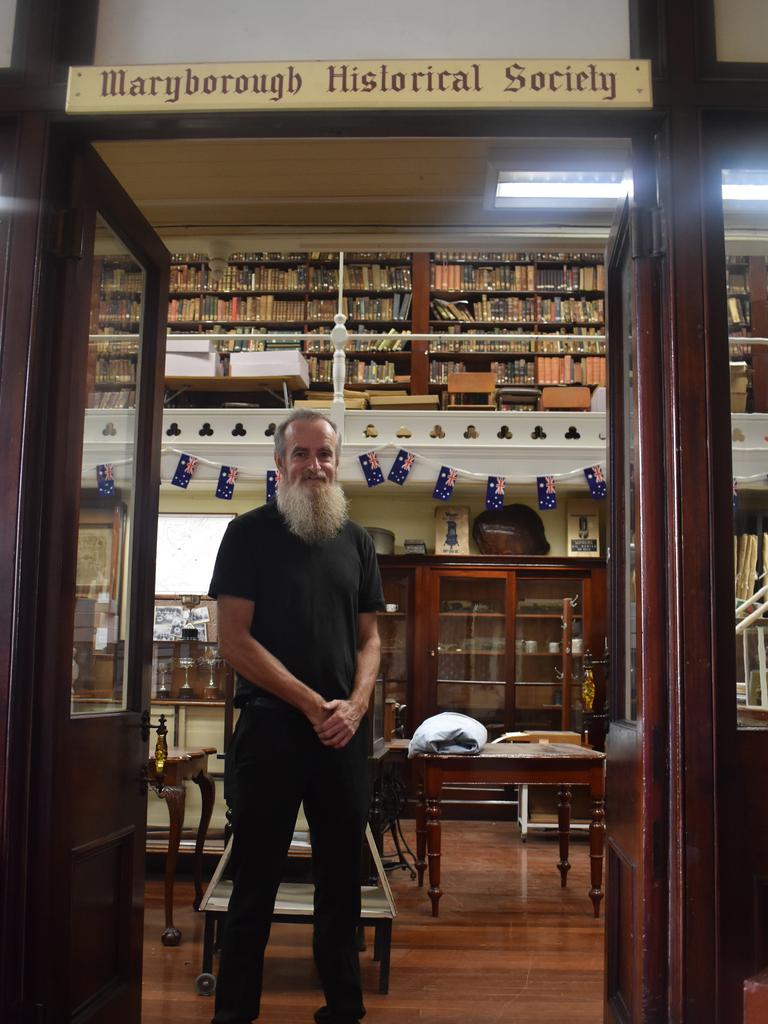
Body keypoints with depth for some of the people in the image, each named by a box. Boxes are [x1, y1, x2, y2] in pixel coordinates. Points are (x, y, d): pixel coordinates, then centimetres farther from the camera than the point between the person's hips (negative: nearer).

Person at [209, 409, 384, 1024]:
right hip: (271, 727, -4)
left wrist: (355, 704, -6)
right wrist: (312, 703, -12)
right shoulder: (250, 534, -1)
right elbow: (234, 640, -7)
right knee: (257, 880, 3)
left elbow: (369, 638, 13)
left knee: (343, 875, 11)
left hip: (344, 734, 4)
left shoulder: (356, 542, 12)